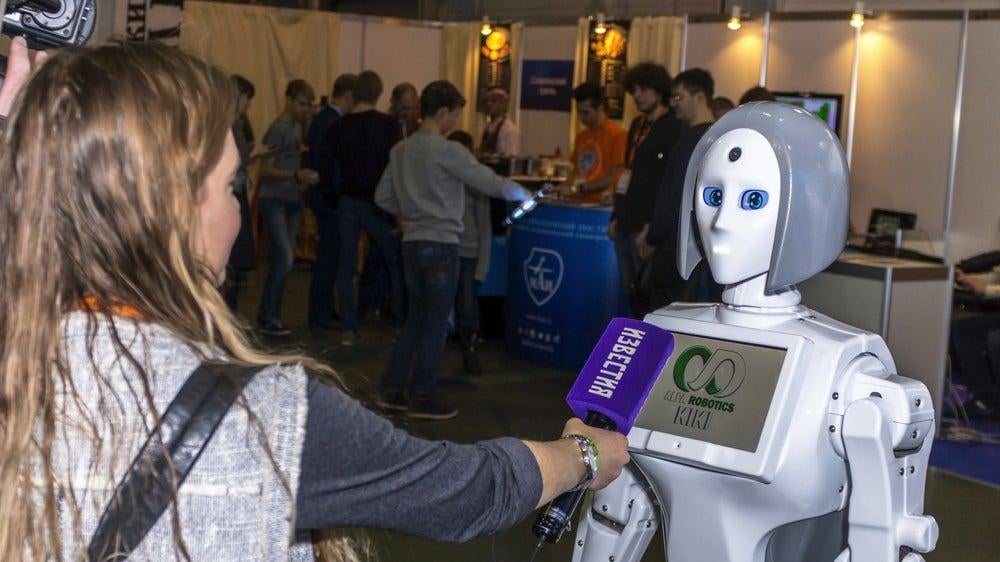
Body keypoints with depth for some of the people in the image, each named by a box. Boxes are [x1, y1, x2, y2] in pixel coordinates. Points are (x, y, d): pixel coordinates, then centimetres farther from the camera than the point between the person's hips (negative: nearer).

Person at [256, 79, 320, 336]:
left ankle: (270, 317, 12)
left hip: (292, 200, 8)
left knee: (281, 260, 6)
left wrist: (307, 178, 4)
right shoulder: (278, 128, -11)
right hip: (274, 200, -8)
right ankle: (267, 318, -5)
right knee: (284, 259, -13)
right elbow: (266, 170, -15)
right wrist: (295, 176, -28)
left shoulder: (297, 127, 12)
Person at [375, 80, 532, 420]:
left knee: (415, 319, 16)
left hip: (412, 243, 7)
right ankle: (422, 400, 6)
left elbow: (383, 197, 10)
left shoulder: (401, 150, 7)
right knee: (435, 324, 2)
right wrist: (521, 194, 6)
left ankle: (392, 391, 17)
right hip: (441, 245, -7)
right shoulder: (448, 151, -14)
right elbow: (490, 184, -11)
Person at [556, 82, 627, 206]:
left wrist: (578, 189, -12)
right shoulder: (581, 136, 15)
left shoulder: (617, 134, -7)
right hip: (576, 202, 6)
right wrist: (563, 188, 2)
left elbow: (614, 178, -9)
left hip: (599, 205, -6)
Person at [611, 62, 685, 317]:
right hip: (627, 224, 8)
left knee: (646, 293, -6)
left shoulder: (674, 128, -8)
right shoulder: (637, 125, 18)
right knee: (632, 291, 11)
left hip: (647, 226, -8)